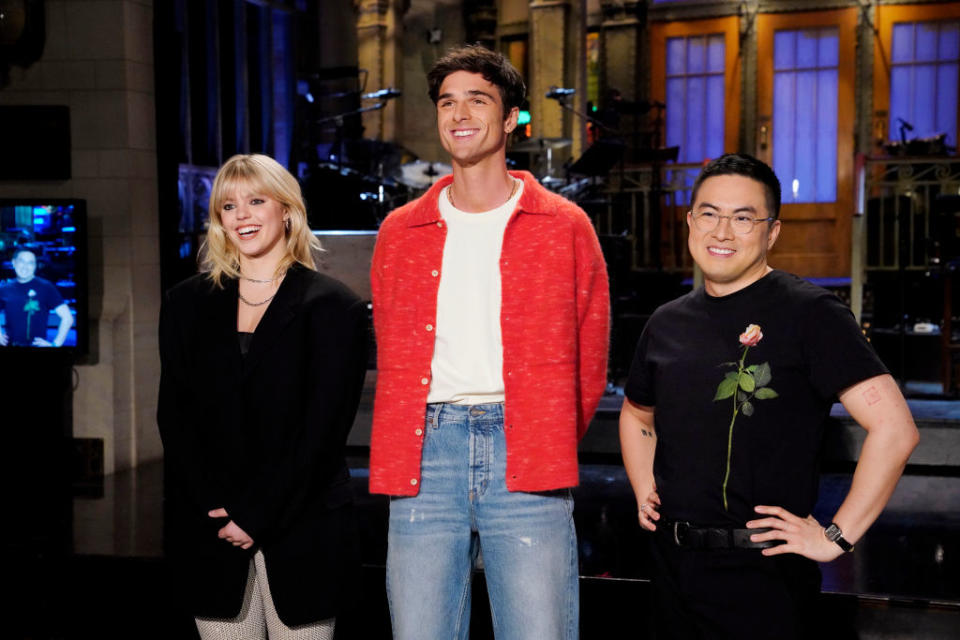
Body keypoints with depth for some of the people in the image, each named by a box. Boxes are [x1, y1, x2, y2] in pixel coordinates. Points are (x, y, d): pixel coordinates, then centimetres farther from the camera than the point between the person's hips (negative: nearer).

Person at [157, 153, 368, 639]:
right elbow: (174, 417, 5)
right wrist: (215, 507, -8)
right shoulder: (187, 304, 11)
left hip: (299, 525, -2)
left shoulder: (333, 307, 0)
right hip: (209, 530, 3)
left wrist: (258, 515, -11)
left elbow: (323, 426, -6)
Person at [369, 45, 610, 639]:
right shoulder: (400, 231, 14)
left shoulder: (565, 226, 7)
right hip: (425, 453, 2)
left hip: (525, 461, -2)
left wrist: (547, 451, 9)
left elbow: (590, 365, 10)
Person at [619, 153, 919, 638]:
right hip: (672, 561, 6)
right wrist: (644, 493, 12)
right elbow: (637, 415, 26)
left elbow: (894, 427, -18)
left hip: (765, 575, -5)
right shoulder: (667, 322, 8)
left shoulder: (809, 312, -11)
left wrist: (836, 536, -16)